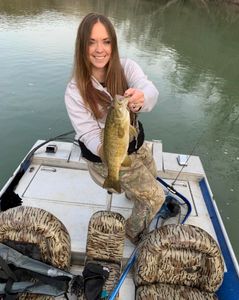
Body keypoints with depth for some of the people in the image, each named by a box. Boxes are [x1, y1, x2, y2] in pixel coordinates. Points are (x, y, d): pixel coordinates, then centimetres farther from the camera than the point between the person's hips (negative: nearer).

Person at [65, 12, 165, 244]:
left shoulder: (126, 67, -14)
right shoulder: (75, 91, -23)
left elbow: (151, 91, -32)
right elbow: (89, 134, -24)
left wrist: (141, 98, -56)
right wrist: (105, 150, -46)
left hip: (136, 143, 5)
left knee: (151, 175, 31)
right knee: (155, 196, 1)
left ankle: (131, 192, 67)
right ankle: (133, 231, 33)